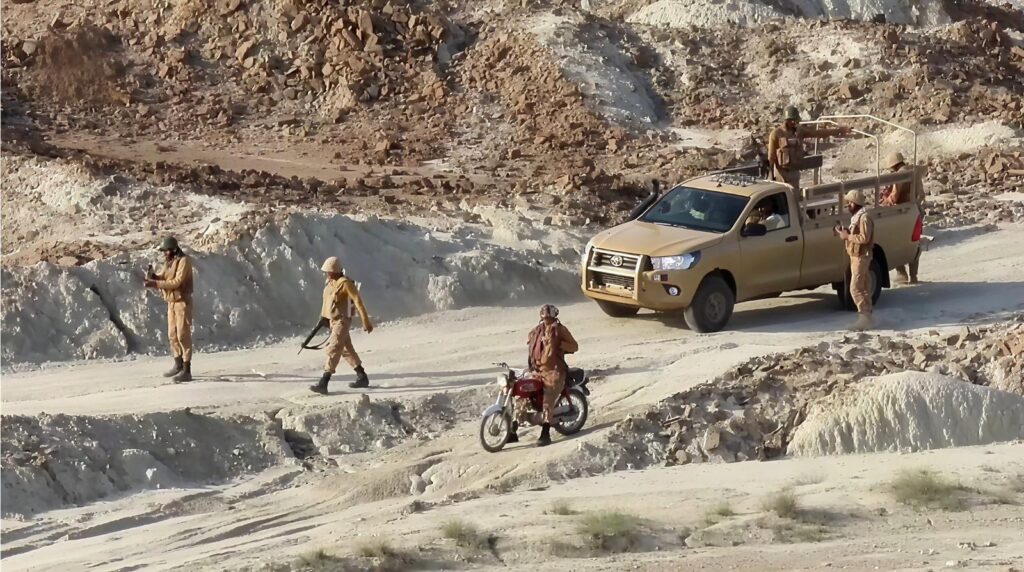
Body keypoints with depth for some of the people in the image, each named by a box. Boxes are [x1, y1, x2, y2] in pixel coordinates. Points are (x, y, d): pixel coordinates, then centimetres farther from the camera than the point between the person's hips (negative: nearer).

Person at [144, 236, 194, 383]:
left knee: (183, 335, -11)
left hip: (182, 302, -9)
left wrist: (156, 284, -26)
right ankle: (178, 366, 24)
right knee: (172, 335, 13)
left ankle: (186, 371, -13)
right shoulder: (168, 262, 13)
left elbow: (176, 282, -22)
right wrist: (153, 277, -16)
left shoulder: (183, 261, -14)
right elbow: (162, 277, 7)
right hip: (171, 302, 9)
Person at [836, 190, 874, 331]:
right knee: (864, 288, 12)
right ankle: (866, 316, 15)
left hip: (861, 257, -10)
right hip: (856, 256, 10)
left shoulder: (864, 218, -18)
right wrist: (846, 233, 4)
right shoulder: (856, 217, 14)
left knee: (855, 288, -13)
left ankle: (864, 316, -12)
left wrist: (847, 236, -20)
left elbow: (864, 238, -26)